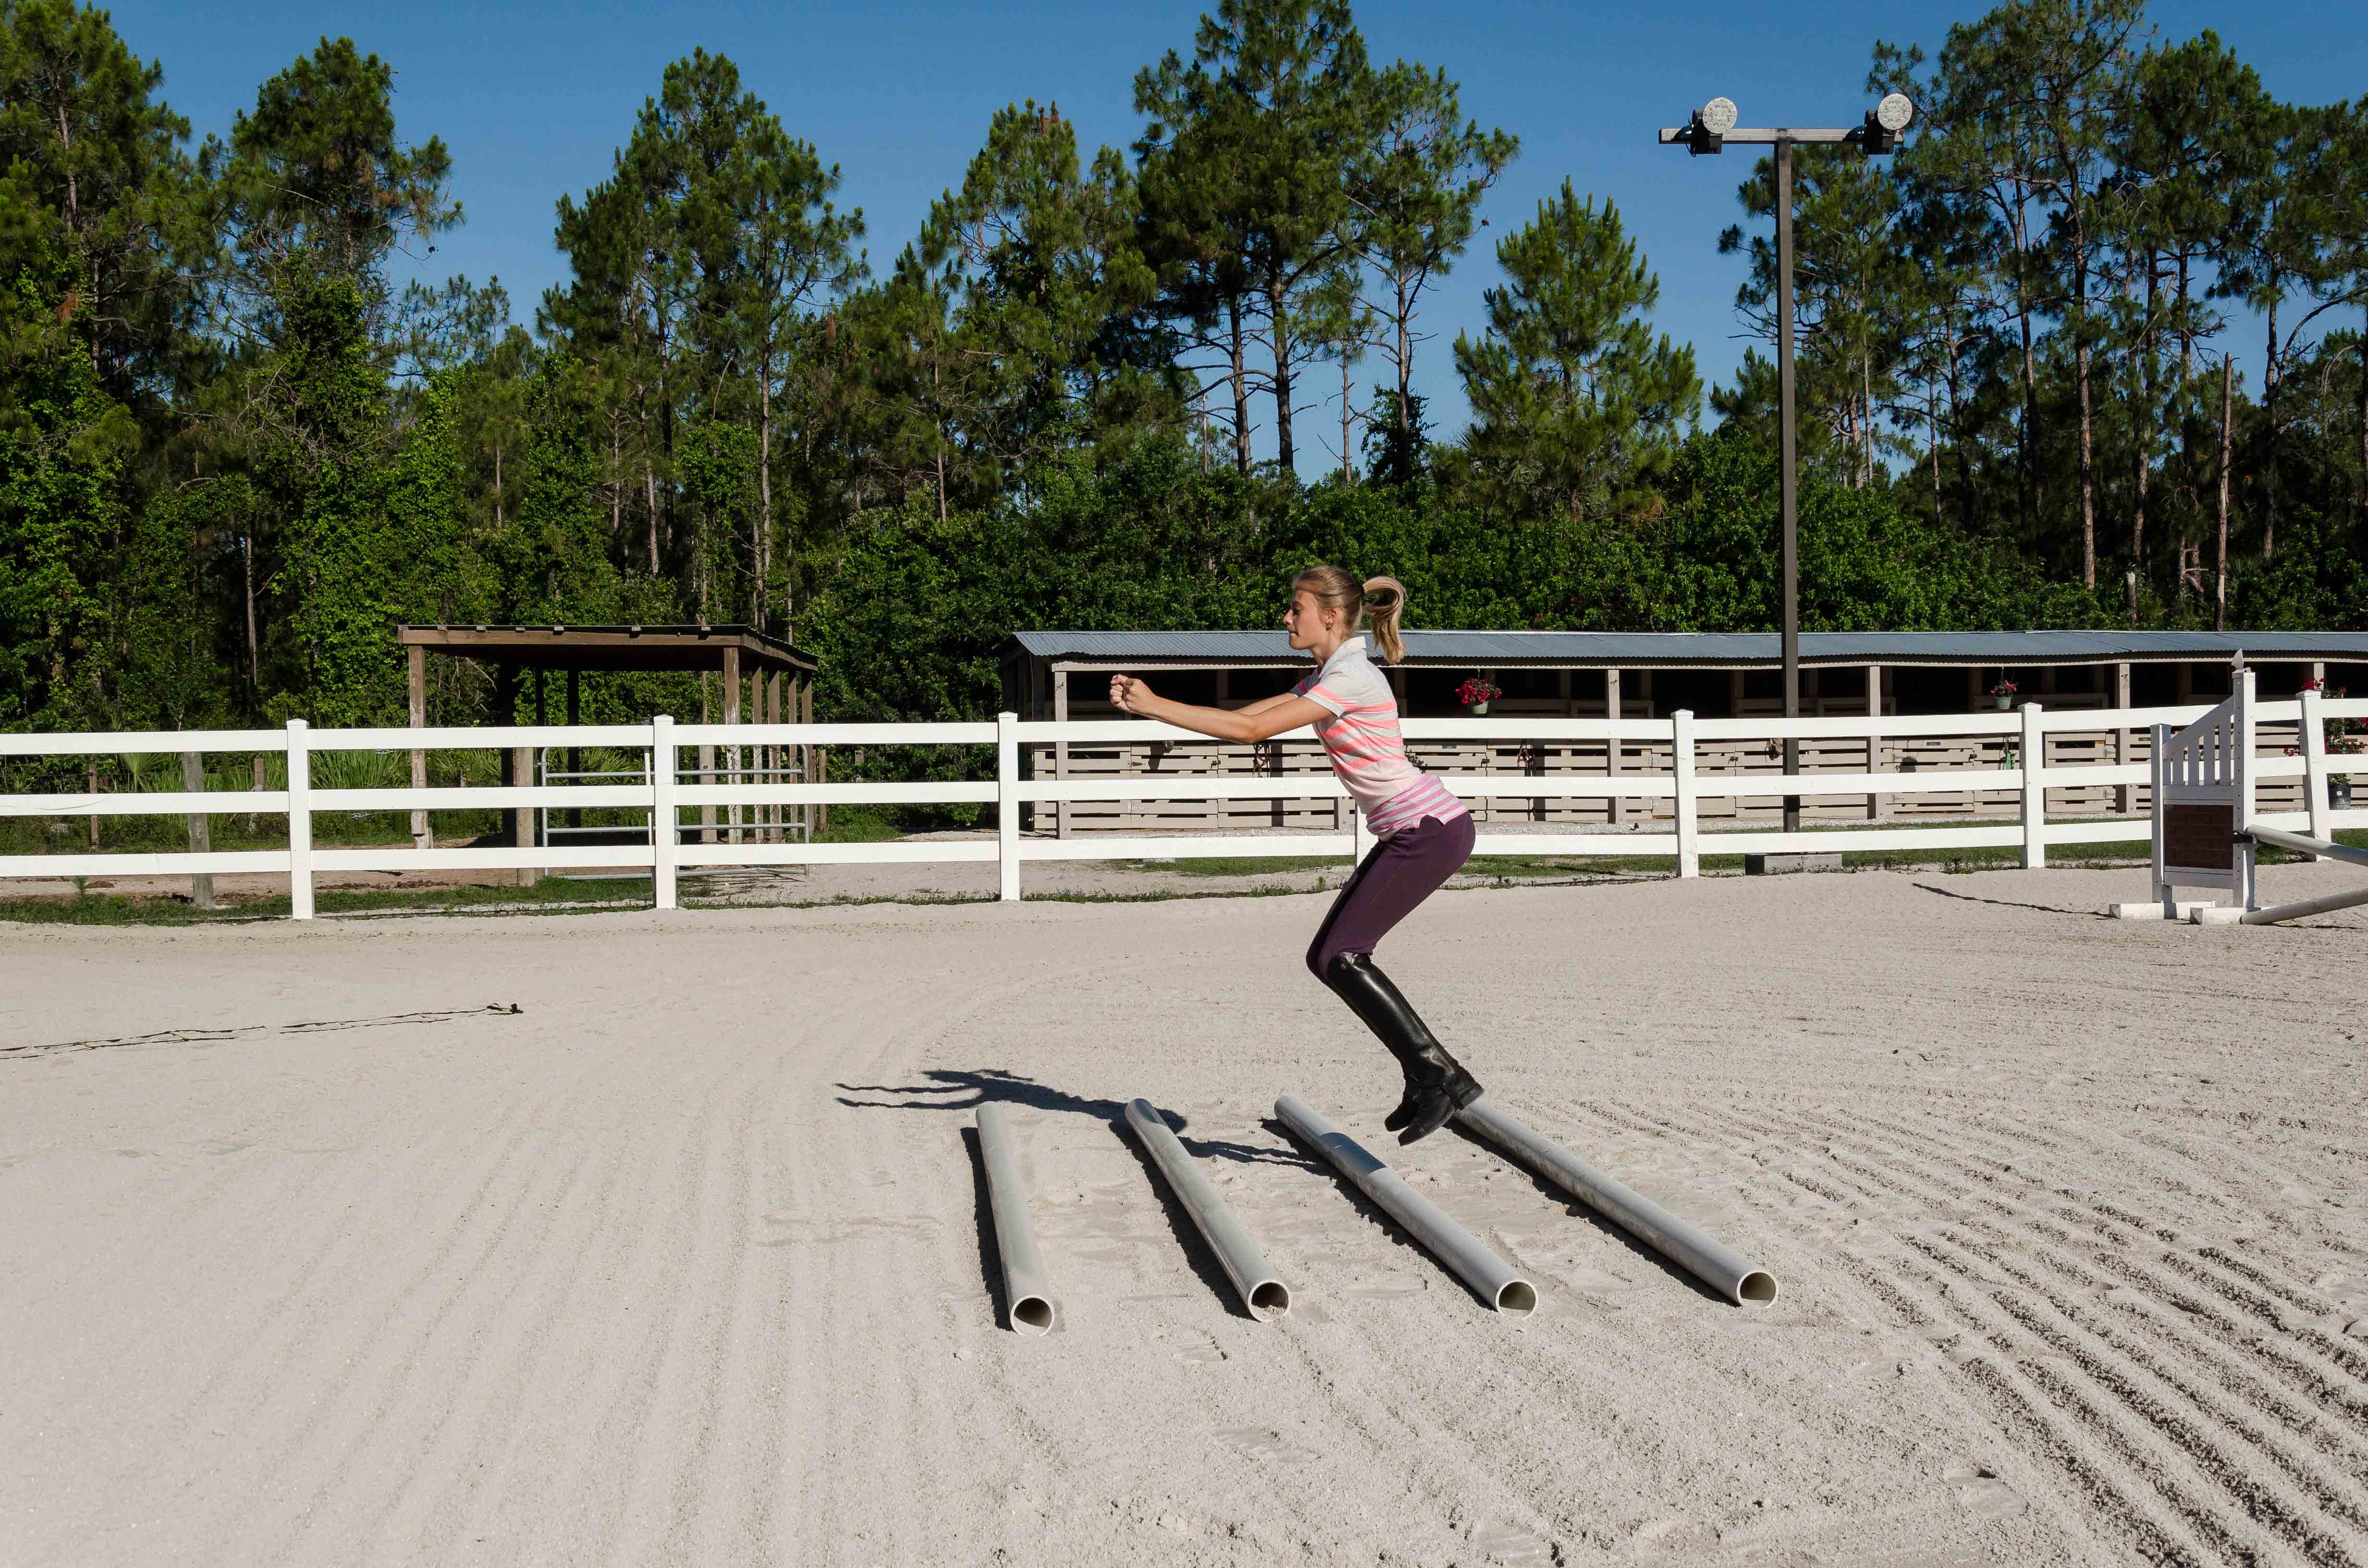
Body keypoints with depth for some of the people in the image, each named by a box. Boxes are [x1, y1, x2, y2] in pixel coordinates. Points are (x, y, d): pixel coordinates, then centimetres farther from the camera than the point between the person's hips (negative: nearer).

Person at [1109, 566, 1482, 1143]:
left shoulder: (1350, 677, -17)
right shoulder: (1326, 677, 14)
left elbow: (1252, 731, -22)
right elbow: (1246, 717, 11)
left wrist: (1155, 706, -18)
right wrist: (1149, 705, 1)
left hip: (1433, 829, -10)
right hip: (1408, 832, 10)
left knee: (1341, 956, -13)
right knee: (1329, 958, 6)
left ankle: (1440, 1075, -6)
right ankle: (1427, 1080, 10)